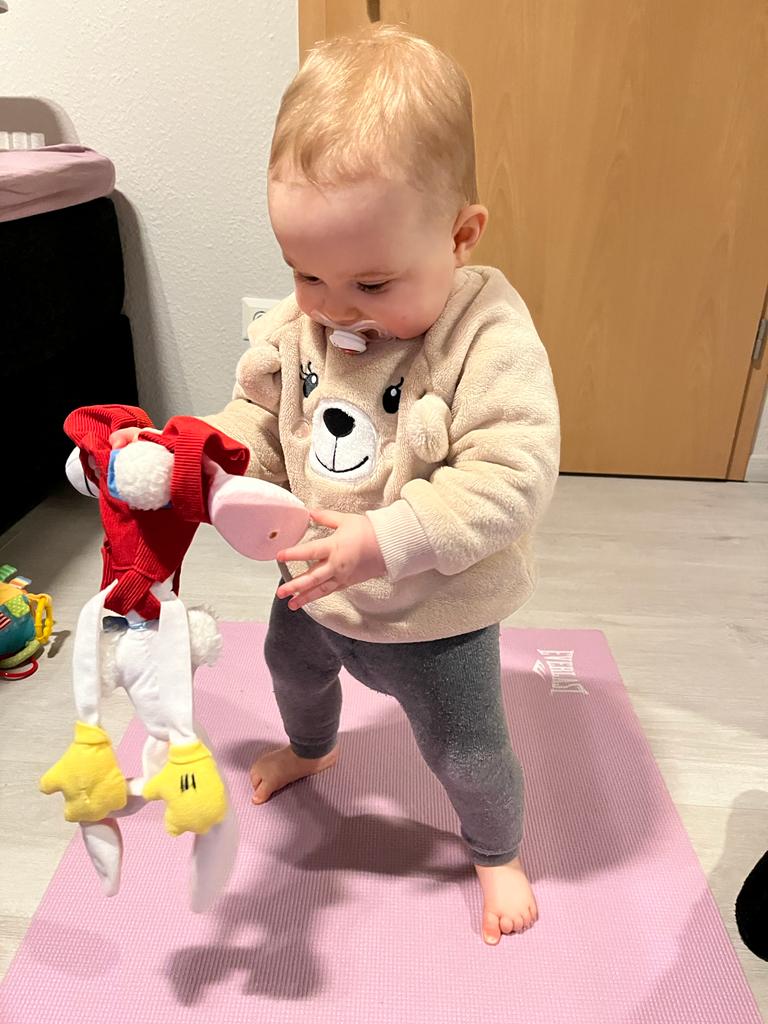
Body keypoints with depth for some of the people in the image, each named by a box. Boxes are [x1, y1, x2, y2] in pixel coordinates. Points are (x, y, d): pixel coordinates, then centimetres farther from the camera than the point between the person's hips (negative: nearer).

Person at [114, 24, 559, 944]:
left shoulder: (489, 335, -28)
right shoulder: (296, 324, -10)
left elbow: (512, 479, -32)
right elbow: (259, 417, 2)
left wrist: (388, 541, -39)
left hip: (434, 621, -5)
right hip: (312, 590, 6)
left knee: (465, 751, 13)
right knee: (291, 668, 32)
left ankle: (497, 851, 50)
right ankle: (310, 750, 70)